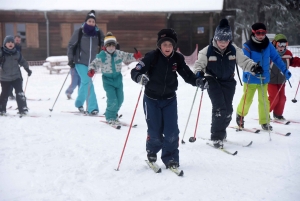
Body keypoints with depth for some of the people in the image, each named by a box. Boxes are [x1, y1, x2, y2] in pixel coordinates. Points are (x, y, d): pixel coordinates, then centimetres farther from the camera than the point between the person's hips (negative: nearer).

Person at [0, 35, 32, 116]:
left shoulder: (17, 53, 1)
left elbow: (23, 61, 13)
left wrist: (27, 69, 8)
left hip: (16, 77, 1)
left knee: (19, 93, -7)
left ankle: (23, 109, -1)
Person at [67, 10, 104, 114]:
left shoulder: (98, 33, 1)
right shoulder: (79, 32, -7)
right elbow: (71, 45, 0)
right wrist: (71, 59, -7)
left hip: (91, 63, 3)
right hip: (80, 62, -3)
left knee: (84, 83, 15)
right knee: (88, 82, -15)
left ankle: (79, 103, 35)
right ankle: (92, 107, -12)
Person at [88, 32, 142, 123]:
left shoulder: (119, 53, -3)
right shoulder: (101, 56, -11)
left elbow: (127, 57, 8)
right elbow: (94, 64, -7)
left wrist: (135, 56, -11)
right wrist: (91, 70, -27)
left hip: (118, 78, 4)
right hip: (107, 80, -4)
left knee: (120, 99, 11)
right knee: (113, 100, -13)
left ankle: (113, 114, 35)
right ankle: (110, 117, 9)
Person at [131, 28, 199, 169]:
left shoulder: (177, 58, -7)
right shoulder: (152, 57, -18)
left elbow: (187, 74, 0)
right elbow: (135, 71, -22)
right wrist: (140, 77, -44)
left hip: (170, 99, 3)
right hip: (152, 99, -2)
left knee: (172, 131, -2)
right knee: (155, 131, 3)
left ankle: (170, 158, 17)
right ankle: (152, 151, 34)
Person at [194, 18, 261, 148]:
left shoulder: (234, 50, -6)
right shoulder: (207, 51, -13)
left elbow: (244, 61, -1)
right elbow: (199, 64, -6)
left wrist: (254, 67, -18)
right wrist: (199, 73, -26)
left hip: (228, 82, 4)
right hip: (213, 82, -4)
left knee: (228, 110, 8)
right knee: (219, 108, -15)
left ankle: (221, 132, 31)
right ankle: (216, 137, -4)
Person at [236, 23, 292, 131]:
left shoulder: (268, 45, -1)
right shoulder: (247, 46, -14)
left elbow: (276, 57, 5)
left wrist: (285, 70, 2)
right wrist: (249, 71, -38)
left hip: (264, 78, 3)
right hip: (251, 78, -3)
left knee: (264, 100, 6)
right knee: (247, 99, 9)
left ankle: (265, 122, 16)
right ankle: (240, 114, 36)